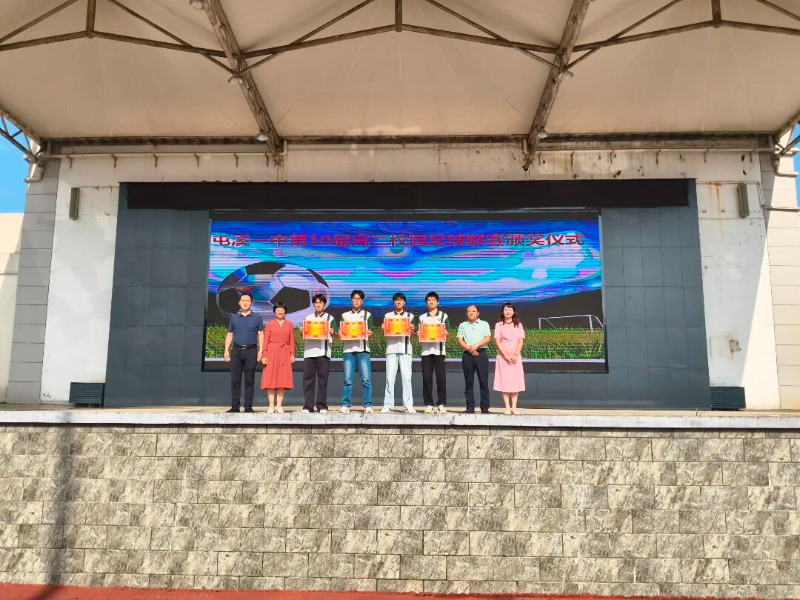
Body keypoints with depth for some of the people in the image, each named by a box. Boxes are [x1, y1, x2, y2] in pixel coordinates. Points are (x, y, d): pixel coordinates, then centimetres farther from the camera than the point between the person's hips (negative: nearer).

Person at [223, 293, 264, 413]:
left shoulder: (257, 318, 6)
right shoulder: (234, 318, 13)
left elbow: (260, 335, 3)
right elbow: (229, 335, 13)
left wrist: (260, 350, -8)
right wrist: (226, 350, 3)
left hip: (251, 351, -2)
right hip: (236, 350, 2)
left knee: (249, 381, 0)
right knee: (235, 380, 1)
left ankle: (248, 406, 3)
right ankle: (235, 406, 5)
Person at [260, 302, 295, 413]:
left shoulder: (289, 324, 9)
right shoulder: (269, 324, 5)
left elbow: (291, 340, 7)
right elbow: (265, 340, 1)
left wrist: (292, 354, 0)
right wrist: (264, 355, -5)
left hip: (284, 353, 2)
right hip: (272, 352, -1)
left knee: (282, 378, 2)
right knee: (270, 378, -3)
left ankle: (279, 406, 7)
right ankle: (271, 406, 1)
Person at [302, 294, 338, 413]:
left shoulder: (330, 318, 10)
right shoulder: (308, 318, 17)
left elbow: (335, 333, 4)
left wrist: (332, 332, -18)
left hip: (323, 351, -2)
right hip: (309, 351, 2)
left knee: (322, 379, -2)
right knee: (308, 378, -1)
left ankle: (322, 405, 3)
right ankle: (308, 406, 2)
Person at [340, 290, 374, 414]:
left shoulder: (367, 314, 14)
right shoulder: (345, 315, 17)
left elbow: (371, 332, 9)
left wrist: (369, 333, -13)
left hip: (363, 349, -1)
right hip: (348, 349, 1)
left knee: (366, 379, -7)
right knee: (348, 379, -2)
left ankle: (368, 405, -4)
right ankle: (345, 405, 2)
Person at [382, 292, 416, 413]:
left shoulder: (410, 316, 12)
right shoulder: (387, 315, 13)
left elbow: (412, 333, 6)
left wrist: (411, 329, -17)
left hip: (405, 349, 0)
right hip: (391, 348, 0)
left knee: (406, 377, -4)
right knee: (390, 377, -4)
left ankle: (408, 405, -2)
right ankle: (388, 405, -2)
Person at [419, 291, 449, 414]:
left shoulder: (443, 315, 10)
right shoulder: (422, 317, 16)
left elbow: (447, 332, 6)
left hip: (439, 349, -2)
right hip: (426, 350, 2)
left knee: (441, 377, -5)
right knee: (426, 377, -1)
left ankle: (441, 404, 0)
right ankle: (428, 404, 4)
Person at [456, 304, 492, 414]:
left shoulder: (484, 324, 12)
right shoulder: (463, 325, 14)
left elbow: (487, 338, 0)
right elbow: (459, 340, 4)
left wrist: (476, 346, -13)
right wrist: (469, 348, -12)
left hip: (481, 354, -1)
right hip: (467, 355, 1)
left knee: (484, 381, -4)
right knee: (469, 382, 1)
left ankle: (485, 407, -1)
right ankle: (470, 407, 4)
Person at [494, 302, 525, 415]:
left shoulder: (518, 325, 10)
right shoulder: (499, 325, 4)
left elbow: (521, 341, 2)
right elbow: (497, 341, -4)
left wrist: (515, 355, -12)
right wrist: (506, 355, -14)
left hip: (516, 357, 2)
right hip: (503, 356, -2)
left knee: (515, 381, 0)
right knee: (504, 381, -4)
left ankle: (514, 407, 2)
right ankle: (507, 407, -2)